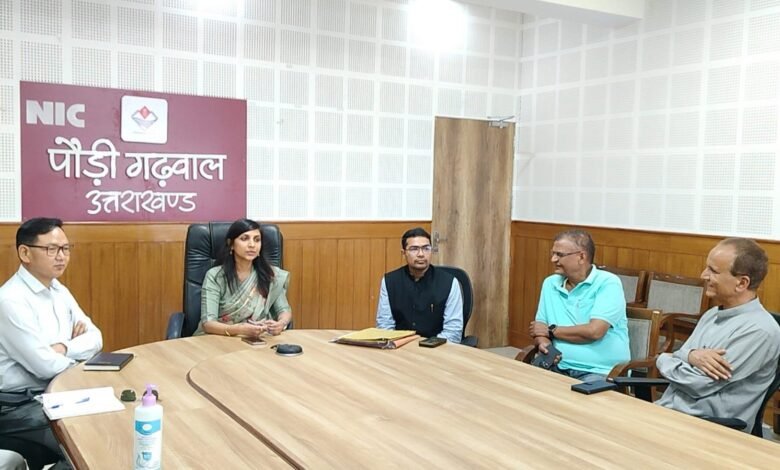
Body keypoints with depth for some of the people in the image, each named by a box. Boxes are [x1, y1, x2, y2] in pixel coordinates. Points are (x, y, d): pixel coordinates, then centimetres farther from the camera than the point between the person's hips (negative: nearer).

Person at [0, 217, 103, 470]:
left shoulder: (59, 291, 8)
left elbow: (95, 338, 6)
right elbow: (46, 366, -23)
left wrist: (64, 347, -14)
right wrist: (82, 362, -5)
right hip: (21, 405, -8)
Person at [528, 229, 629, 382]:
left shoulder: (608, 283, -8)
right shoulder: (550, 284, 12)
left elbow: (594, 331, -18)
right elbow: (538, 328, 13)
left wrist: (551, 330, -5)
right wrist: (543, 343, -12)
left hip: (600, 371, -5)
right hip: (560, 367, 5)